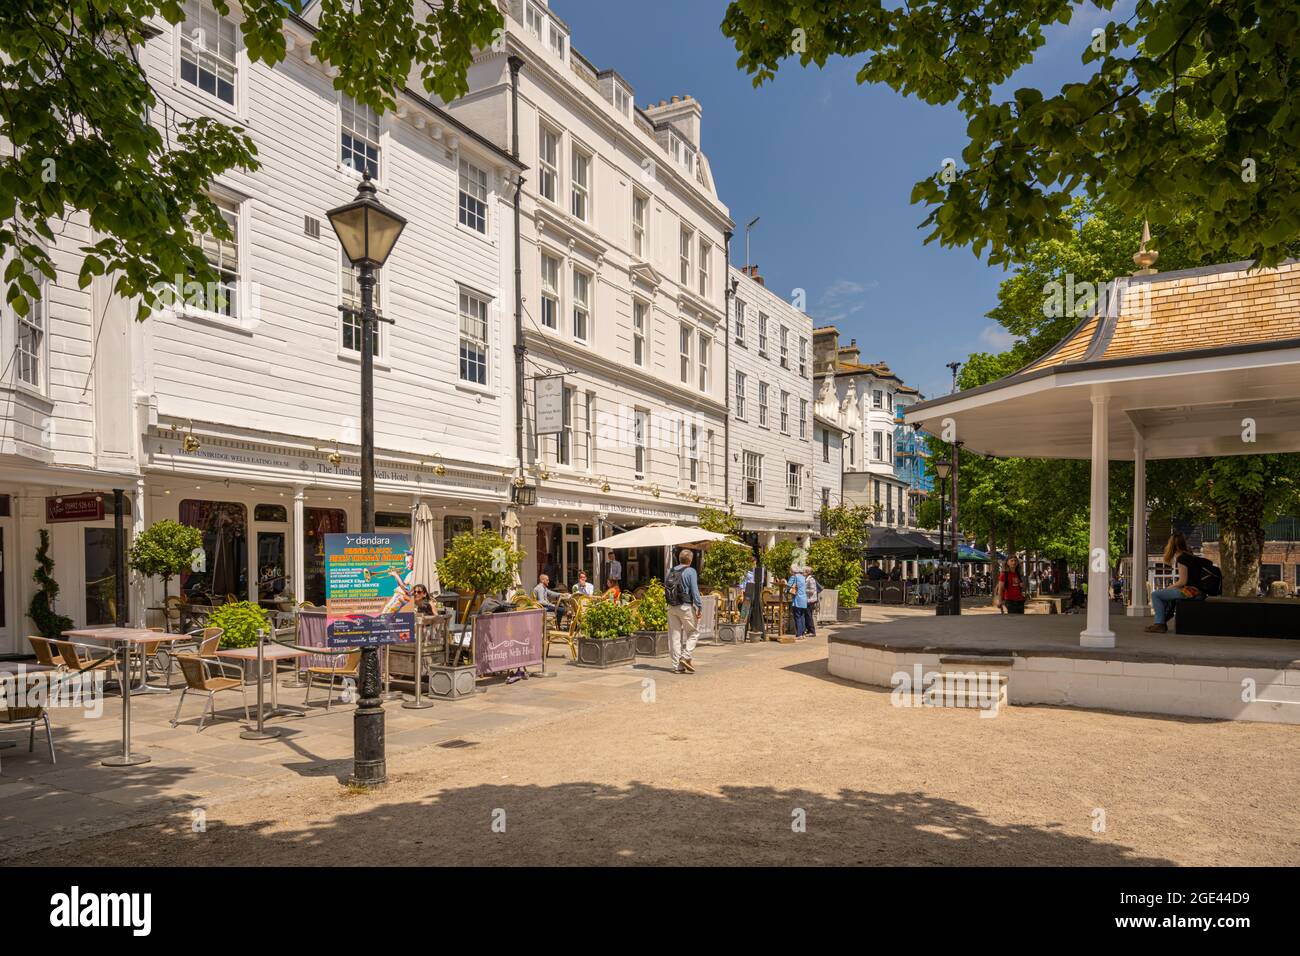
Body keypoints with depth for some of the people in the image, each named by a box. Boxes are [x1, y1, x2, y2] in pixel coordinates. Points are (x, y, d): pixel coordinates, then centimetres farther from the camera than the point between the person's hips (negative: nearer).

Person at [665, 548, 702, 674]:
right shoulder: (690, 571, -8)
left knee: (675, 635, 8)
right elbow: (695, 591, -13)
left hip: (671, 607, 6)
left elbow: (665, 590, 12)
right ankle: (686, 657, -5)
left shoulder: (670, 571, 10)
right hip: (686, 607, -6)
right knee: (693, 633, 9)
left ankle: (677, 665, 11)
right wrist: (699, 607, -9)